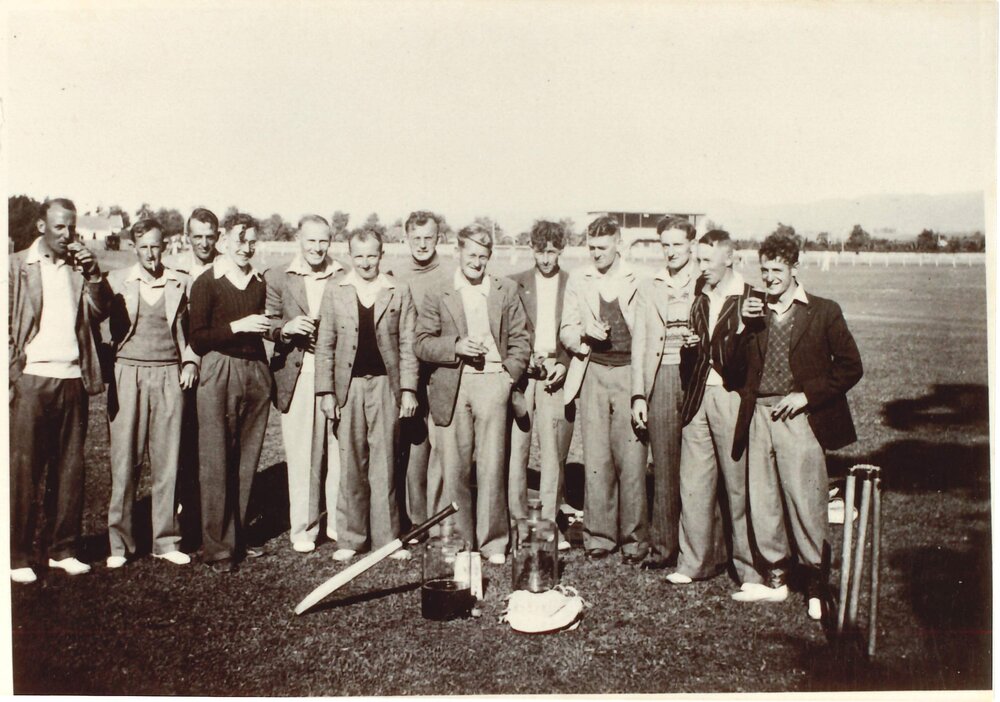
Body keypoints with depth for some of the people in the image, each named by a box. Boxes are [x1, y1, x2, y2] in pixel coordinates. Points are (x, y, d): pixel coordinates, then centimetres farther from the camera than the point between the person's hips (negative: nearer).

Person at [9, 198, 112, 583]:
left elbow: (99, 313, 3)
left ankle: (62, 549, 16)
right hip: (32, 379, -3)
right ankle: (18, 555, 10)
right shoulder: (17, 266, 4)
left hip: (73, 379, 3)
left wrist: (93, 274, -10)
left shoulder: (82, 265, 12)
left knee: (70, 468, 6)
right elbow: (6, 324, 1)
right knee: (24, 469, 0)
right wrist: (11, 376, -6)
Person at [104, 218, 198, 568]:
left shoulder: (180, 283, 8)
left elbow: (190, 329, 16)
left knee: (167, 460, 3)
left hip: (169, 375, 1)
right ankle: (118, 542, 13)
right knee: (124, 460, 1)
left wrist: (190, 361, 4)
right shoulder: (117, 281, 5)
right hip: (127, 373, -1)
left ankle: (165, 540, 14)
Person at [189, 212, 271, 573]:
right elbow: (197, 340, -7)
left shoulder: (260, 282, 13)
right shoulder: (206, 283, -1)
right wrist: (236, 327, -15)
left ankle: (238, 536, 21)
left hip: (256, 373, 5)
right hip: (219, 373, -5)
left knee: (246, 462, 9)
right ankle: (216, 547, 6)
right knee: (216, 464, -2)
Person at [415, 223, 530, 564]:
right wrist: (456, 346, -12)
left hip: (491, 383, 0)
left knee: (492, 466, 0)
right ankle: (460, 539, 17)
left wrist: (509, 376, -2)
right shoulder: (437, 295, 8)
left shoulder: (506, 291, 12)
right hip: (452, 386, 0)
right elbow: (423, 344, 4)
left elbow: (521, 340, 10)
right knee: (455, 468, 3)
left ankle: (493, 541, 13)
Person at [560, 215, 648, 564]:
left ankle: (633, 539, 8)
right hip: (593, 374, 2)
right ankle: (599, 536, 14)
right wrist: (585, 332, -11)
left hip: (629, 373, -2)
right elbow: (566, 331, 12)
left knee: (631, 459, -3)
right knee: (596, 460, 3)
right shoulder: (578, 280, 10)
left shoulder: (637, 280, 2)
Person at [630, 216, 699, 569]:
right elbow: (639, 342, 11)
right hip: (660, 378, 2)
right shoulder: (648, 288, 14)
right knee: (663, 465, 3)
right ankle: (663, 546, 10)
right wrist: (638, 394, 5)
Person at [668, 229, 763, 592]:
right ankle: (697, 561, 18)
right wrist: (689, 345, -1)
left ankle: (749, 567, 15)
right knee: (693, 483, 7)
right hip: (698, 398, 6)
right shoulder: (700, 299, 14)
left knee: (739, 485, 2)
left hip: (731, 398, -6)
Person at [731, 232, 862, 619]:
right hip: (759, 417, 4)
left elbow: (850, 367, -1)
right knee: (763, 503, 9)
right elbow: (739, 366, 8)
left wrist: (806, 395, -9)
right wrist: (747, 325, -5)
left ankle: (816, 586, 13)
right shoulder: (755, 314, 14)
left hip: (799, 418, -4)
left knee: (806, 503, -2)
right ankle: (776, 579, 23)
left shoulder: (824, 312, 2)